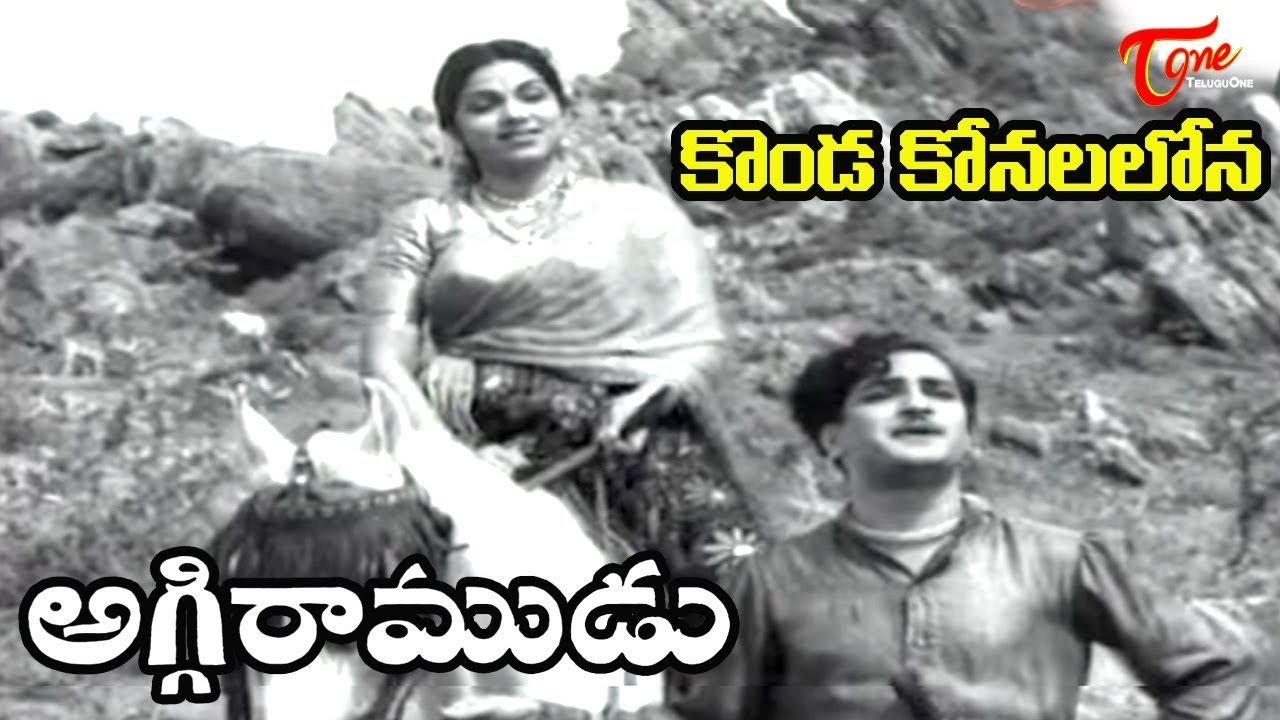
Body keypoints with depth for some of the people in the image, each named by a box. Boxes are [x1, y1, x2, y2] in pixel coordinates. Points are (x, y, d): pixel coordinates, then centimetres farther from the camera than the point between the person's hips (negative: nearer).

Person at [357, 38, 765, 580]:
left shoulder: (639, 209, 15)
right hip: (491, 461, 0)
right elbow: (386, 360, 6)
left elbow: (702, 343, 8)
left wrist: (645, 398, -12)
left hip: (639, 452, 1)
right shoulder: (424, 225, 16)